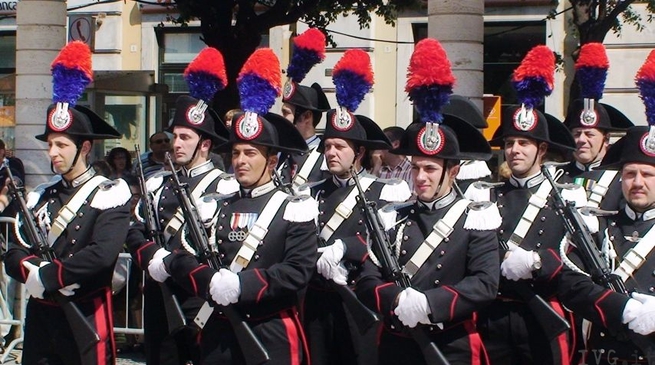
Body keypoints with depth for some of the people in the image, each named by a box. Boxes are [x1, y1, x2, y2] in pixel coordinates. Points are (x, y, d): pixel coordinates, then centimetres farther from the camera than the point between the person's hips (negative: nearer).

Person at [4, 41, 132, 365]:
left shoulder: (110, 195, -8)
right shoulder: (40, 196, 11)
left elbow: (101, 254, -22)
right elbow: (14, 255, 4)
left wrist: (48, 277, -17)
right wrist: (33, 271, -17)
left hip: (87, 317, -5)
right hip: (39, 314, 6)